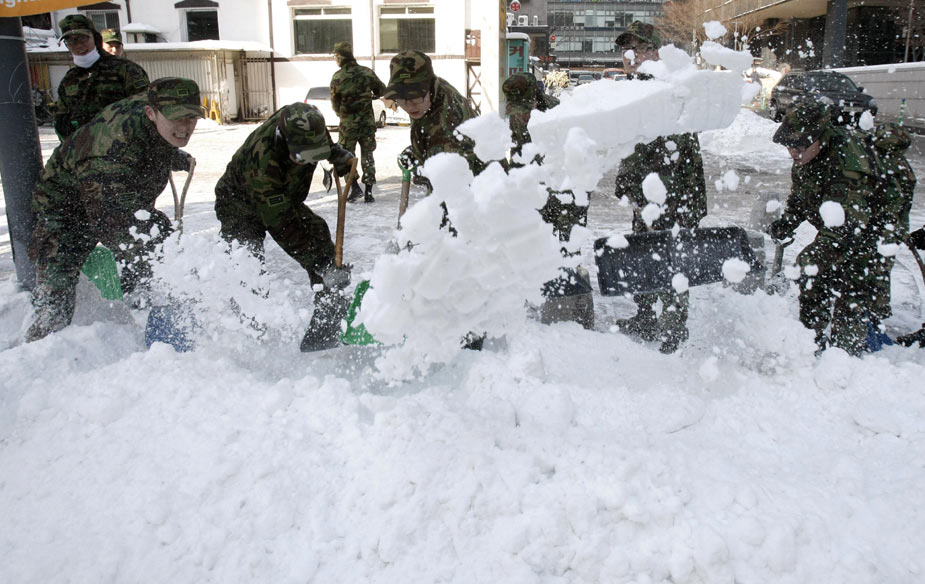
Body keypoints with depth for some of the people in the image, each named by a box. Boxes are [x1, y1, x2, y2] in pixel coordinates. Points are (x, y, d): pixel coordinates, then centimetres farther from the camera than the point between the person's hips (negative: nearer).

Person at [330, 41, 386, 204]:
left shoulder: (337, 77, -9)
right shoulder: (367, 72, -3)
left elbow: (335, 102, -2)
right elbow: (381, 90, 9)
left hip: (347, 123, -2)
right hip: (368, 121, 2)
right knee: (367, 155, 9)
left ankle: (355, 188, 3)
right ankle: (368, 192, 8)